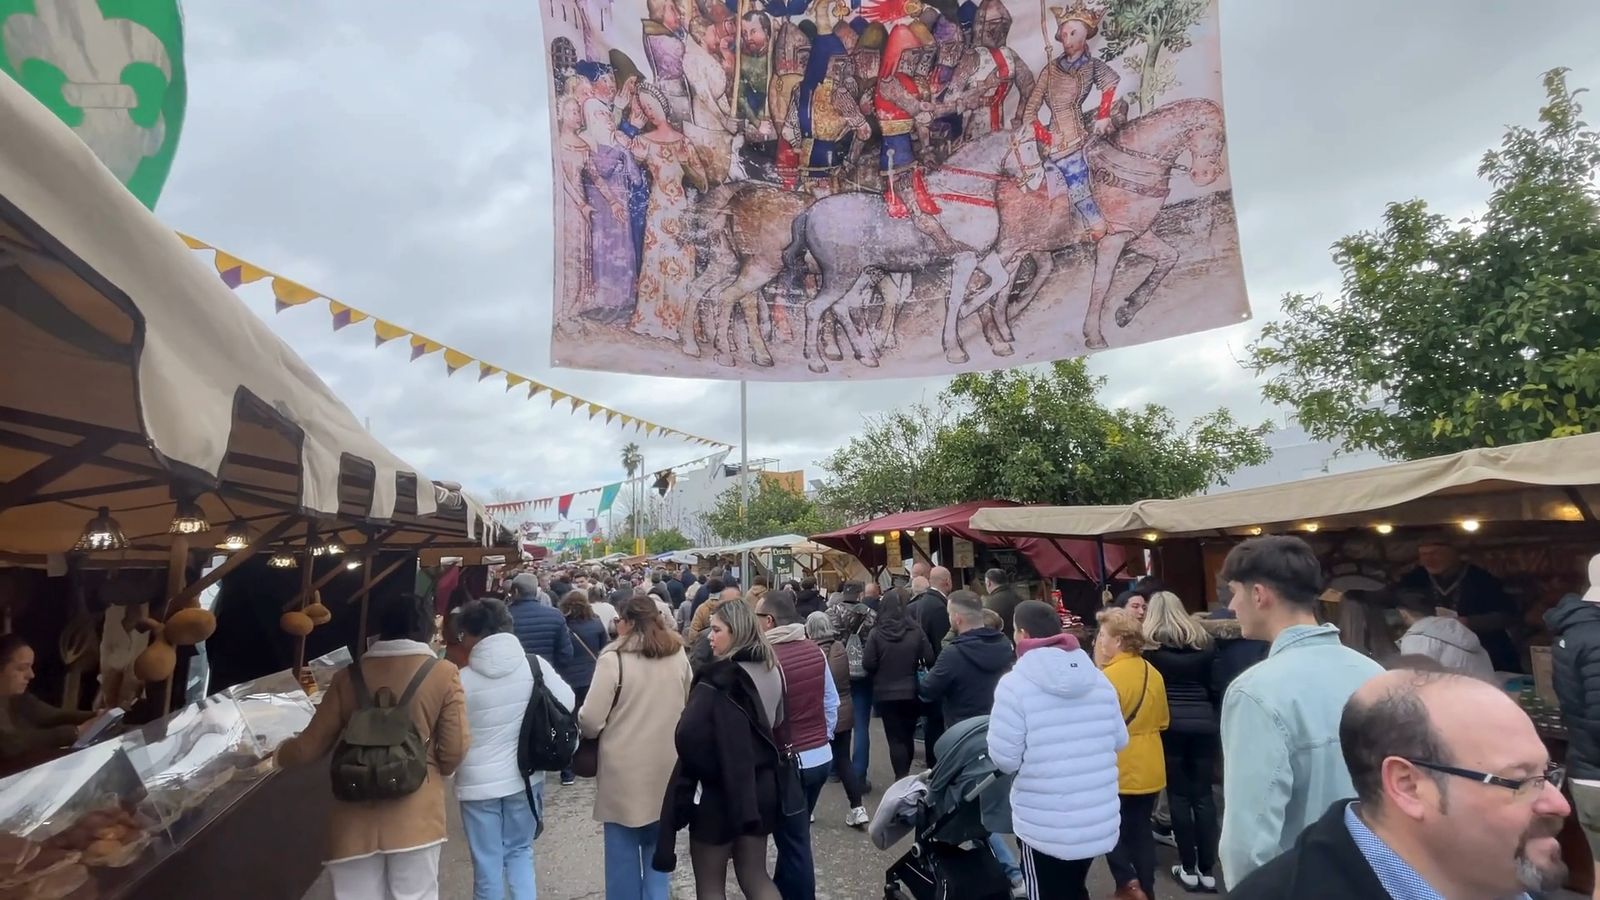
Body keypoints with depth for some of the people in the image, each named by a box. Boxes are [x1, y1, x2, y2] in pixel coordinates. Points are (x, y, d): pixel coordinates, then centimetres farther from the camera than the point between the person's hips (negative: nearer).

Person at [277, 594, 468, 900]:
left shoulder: (348, 676, 3)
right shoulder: (444, 674, -5)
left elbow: (310, 747, 9)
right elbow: (454, 751, -5)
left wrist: (280, 752, 32)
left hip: (355, 818, 3)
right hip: (416, 815, -2)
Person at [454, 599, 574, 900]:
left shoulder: (462, 680, -14)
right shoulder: (534, 664, -9)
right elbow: (567, 703, -1)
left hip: (478, 782, -2)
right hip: (524, 777, 2)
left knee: (487, 864, 13)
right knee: (520, 850, 22)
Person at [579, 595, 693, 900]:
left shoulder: (614, 659, -16)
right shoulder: (678, 656, 1)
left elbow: (591, 721, -15)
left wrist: (581, 719, 7)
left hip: (624, 771, -4)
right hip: (666, 767, 4)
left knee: (623, 849, 12)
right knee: (657, 844, 20)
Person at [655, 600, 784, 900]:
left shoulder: (719, 680, -22)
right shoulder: (771, 671, 2)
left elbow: (689, 736, -28)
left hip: (718, 793, -7)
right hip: (761, 786, 7)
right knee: (755, 875, 21)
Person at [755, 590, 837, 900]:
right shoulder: (816, 651, -1)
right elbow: (831, 703, 8)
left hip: (789, 763, -7)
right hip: (821, 757, 7)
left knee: (794, 841, 10)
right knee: (793, 835, 24)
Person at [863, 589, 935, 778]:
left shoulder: (876, 633, -14)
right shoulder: (916, 630, -10)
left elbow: (868, 664, -12)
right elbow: (930, 659, -7)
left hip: (886, 693, -2)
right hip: (911, 691, 2)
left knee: (895, 738, 7)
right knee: (908, 736, 20)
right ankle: (906, 776, 32)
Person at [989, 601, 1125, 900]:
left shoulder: (1015, 684, -19)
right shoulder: (1099, 678, -1)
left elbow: (1005, 759, -17)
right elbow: (1120, 741, 8)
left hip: (1045, 826, -5)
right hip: (1099, 821, 6)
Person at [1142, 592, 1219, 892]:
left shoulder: (1150, 643, -1)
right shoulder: (1204, 641, 8)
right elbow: (1214, 684, 10)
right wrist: (1214, 717, 17)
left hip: (1169, 722, -2)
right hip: (1203, 721, 3)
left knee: (1179, 794, 6)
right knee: (1203, 794, 8)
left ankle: (1189, 869, 12)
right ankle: (1208, 870, 12)